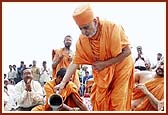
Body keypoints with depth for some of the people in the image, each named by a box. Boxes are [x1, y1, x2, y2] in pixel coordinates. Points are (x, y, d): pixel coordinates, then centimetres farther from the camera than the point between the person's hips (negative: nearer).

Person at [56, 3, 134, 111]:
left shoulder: (112, 28, -27)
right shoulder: (82, 39, -15)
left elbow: (127, 52, -21)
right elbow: (75, 62, -9)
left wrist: (104, 64, -23)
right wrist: (63, 82, -18)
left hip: (120, 66, -4)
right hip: (102, 71, 4)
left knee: (118, 101, -5)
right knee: (98, 100, 3)